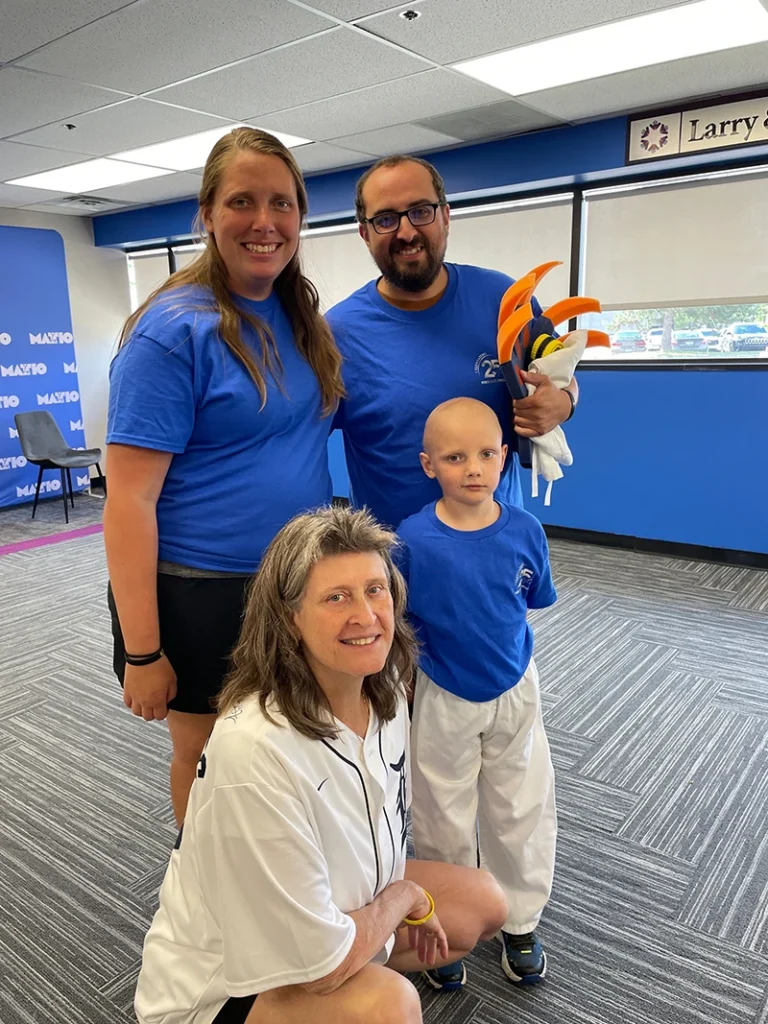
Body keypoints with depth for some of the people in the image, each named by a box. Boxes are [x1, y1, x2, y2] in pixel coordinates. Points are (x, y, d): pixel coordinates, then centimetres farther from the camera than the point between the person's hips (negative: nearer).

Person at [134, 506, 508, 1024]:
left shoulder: (386, 691, -13)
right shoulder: (254, 750, -37)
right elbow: (320, 964, -27)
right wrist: (402, 895, -13)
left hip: (335, 905, 7)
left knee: (484, 904, 8)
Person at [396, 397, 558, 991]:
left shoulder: (525, 531, -15)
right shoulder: (412, 540, -23)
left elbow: (530, 602, 2)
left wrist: (491, 640, 1)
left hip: (515, 693, 3)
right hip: (443, 701, -2)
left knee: (523, 810, 18)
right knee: (443, 820, 16)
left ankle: (521, 924, 43)